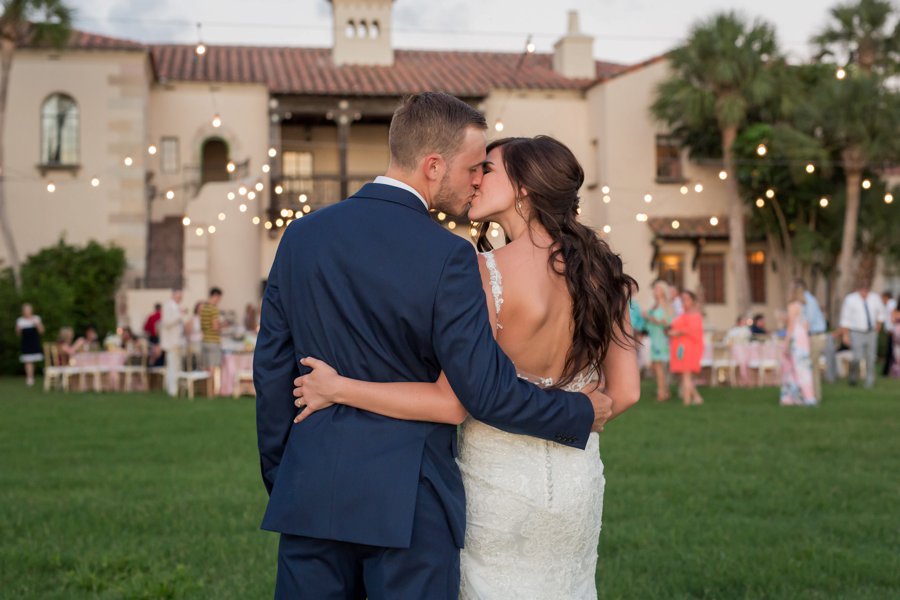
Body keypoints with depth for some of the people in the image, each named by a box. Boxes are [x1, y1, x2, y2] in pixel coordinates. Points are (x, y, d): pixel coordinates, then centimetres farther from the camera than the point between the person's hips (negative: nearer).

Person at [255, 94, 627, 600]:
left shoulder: (302, 236, 3)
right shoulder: (447, 256, -14)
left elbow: (272, 367, 7)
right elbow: (488, 391, -15)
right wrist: (584, 412, 1)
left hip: (311, 490, 5)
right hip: (409, 501, -4)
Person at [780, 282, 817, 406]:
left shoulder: (792, 306, -11)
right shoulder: (802, 306, 13)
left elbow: (791, 326, -15)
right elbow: (806, 326, 14)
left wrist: (787, 343, -14)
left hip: (795, 339, -8)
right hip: (803, 339, 8)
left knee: (797, 368, -5)